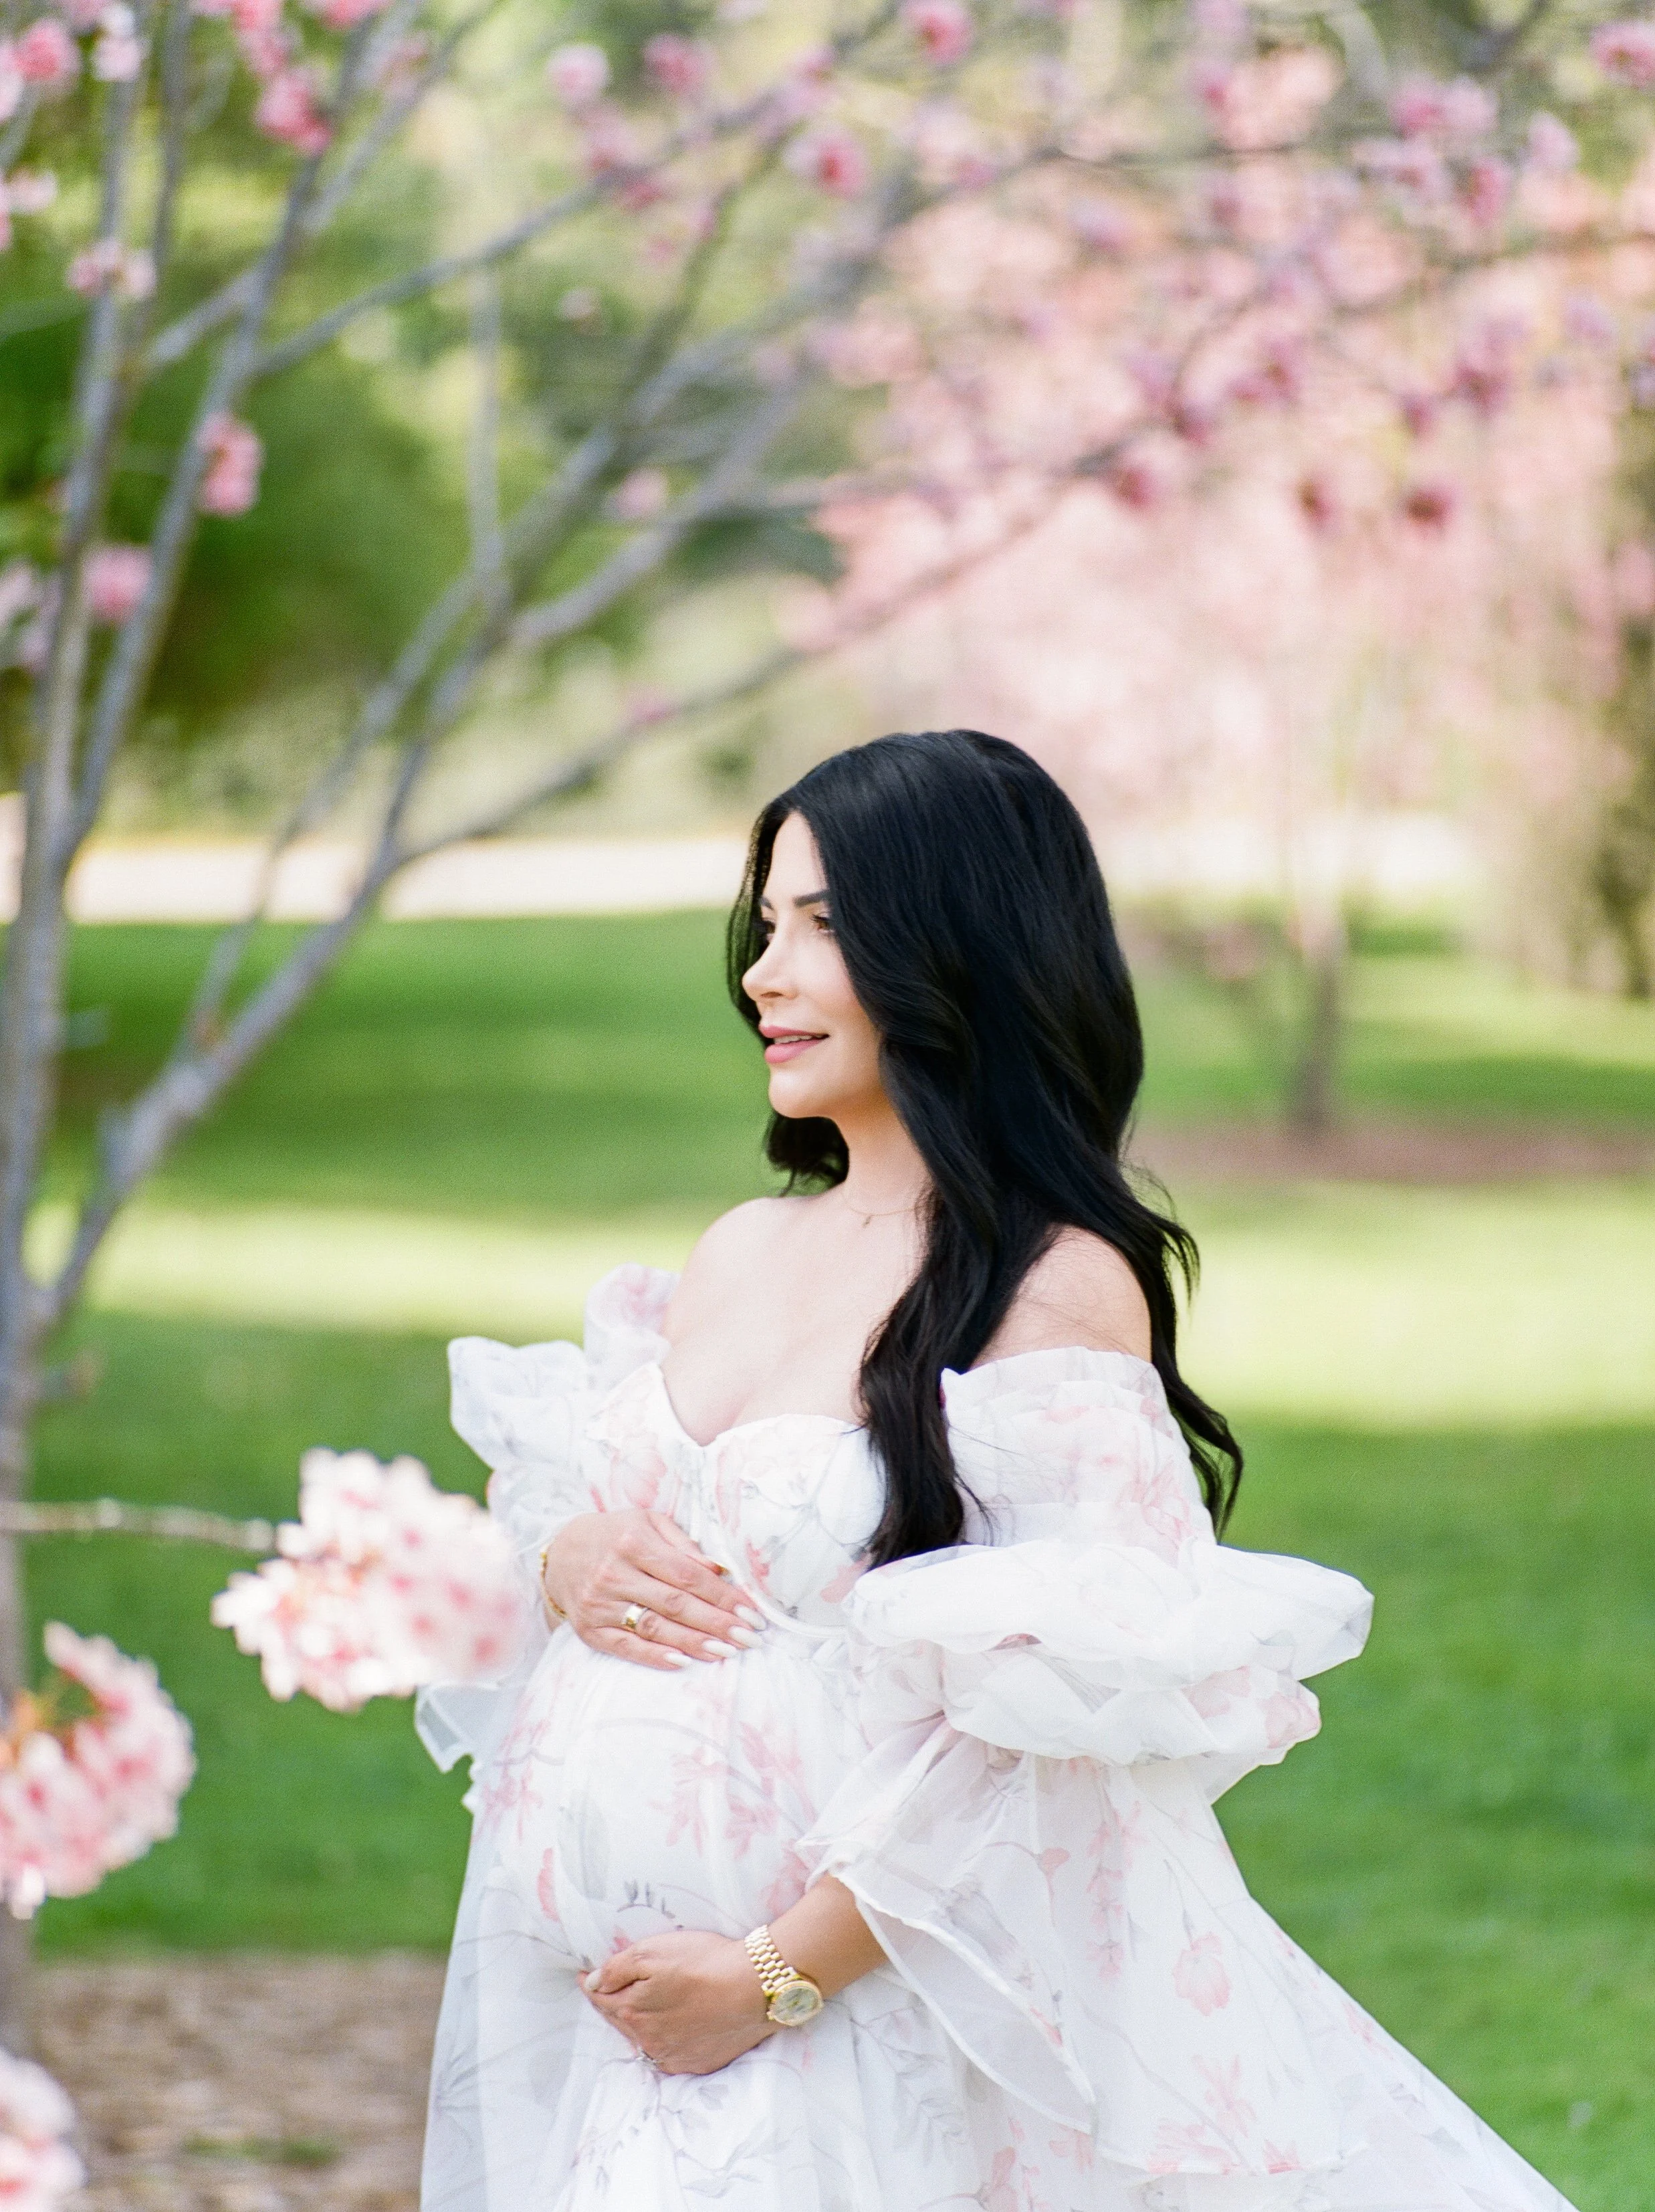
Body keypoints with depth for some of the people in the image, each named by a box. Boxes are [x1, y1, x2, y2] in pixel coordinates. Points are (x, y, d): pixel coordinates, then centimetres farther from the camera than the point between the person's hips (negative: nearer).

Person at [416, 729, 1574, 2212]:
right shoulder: (741, 1252, 8)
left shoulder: (1060, 1288, -13)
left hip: (866, 2018, -6)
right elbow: (549, 1486, 18)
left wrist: (776, 1974, -18)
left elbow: (1059, 1723, -18)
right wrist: (560, 1559, -5)